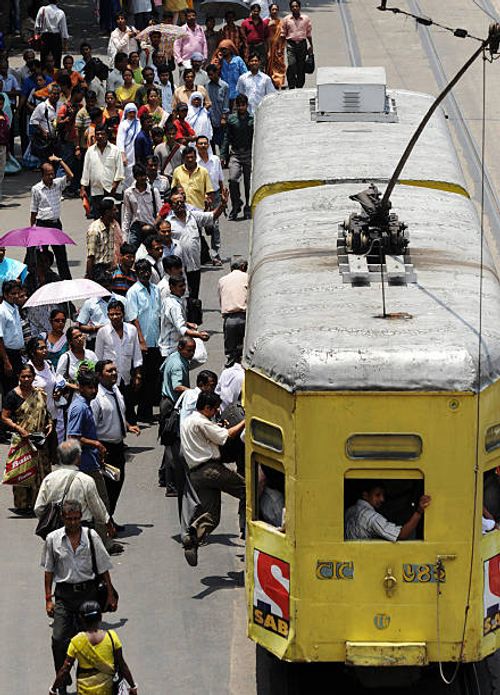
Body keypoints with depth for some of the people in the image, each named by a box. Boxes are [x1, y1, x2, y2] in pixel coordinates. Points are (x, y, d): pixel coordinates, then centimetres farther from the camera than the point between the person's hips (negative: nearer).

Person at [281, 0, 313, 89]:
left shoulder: (305, 18, 6)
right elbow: (283, 34, 8)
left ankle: (300, 87, 14)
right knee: (291, 65, -16)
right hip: (291, 44, -2)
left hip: (302, 44, 2)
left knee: (301, 67, 4)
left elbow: (309, 33, 13)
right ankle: (291, 87, -12)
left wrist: (311, 46, 10)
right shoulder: (286, 19, 4)